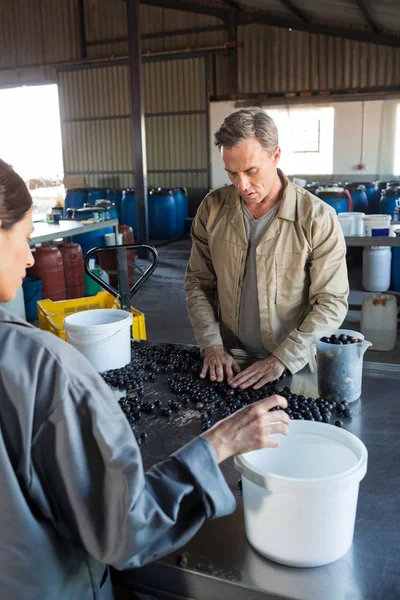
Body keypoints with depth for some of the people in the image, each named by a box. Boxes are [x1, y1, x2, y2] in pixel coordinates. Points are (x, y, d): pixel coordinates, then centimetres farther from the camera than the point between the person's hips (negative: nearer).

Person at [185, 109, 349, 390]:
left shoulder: (318, 218, -11)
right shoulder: (212, 209, -2)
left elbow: (331, 303, -10)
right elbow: (198, 282, 5)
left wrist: (283, 359, -16)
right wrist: (212, 345, -5)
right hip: (230, 360, 2)